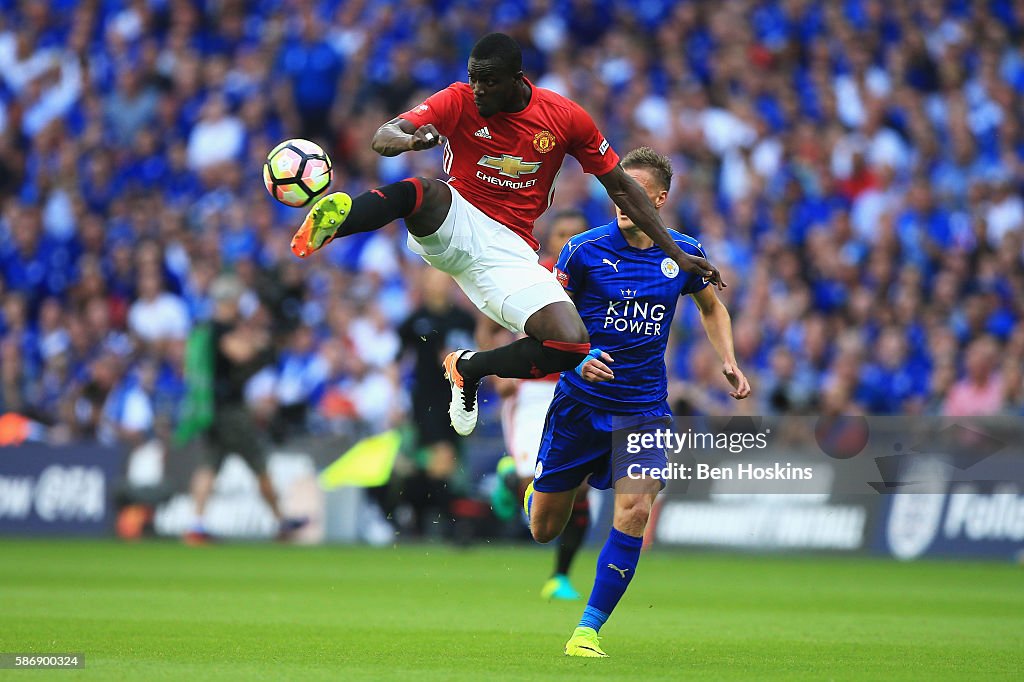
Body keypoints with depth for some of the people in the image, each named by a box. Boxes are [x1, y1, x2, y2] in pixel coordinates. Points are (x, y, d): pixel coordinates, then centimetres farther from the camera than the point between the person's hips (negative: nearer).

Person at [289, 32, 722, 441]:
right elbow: (383, 137, -20)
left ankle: (469, 369, 5)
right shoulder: (459, 101, -7)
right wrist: (410, 140, -46)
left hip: (508, 250, 3)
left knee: (570, 347, -19)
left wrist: (675, 253, 7)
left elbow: (620, 187, 8)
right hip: (453, 225, -3)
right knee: (423, 192, -39)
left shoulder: (565, 117, -3)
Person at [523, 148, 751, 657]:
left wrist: (729, 362, 4)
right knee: (544, 530, 6)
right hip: (580, 402, -1)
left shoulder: (683, 253, 0)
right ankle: (536, 492, 46)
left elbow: (711, 307, 19)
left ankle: (587, 630, -10)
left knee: (634, 513, -20)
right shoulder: (584, 250, -10)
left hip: (644, 408, 1)